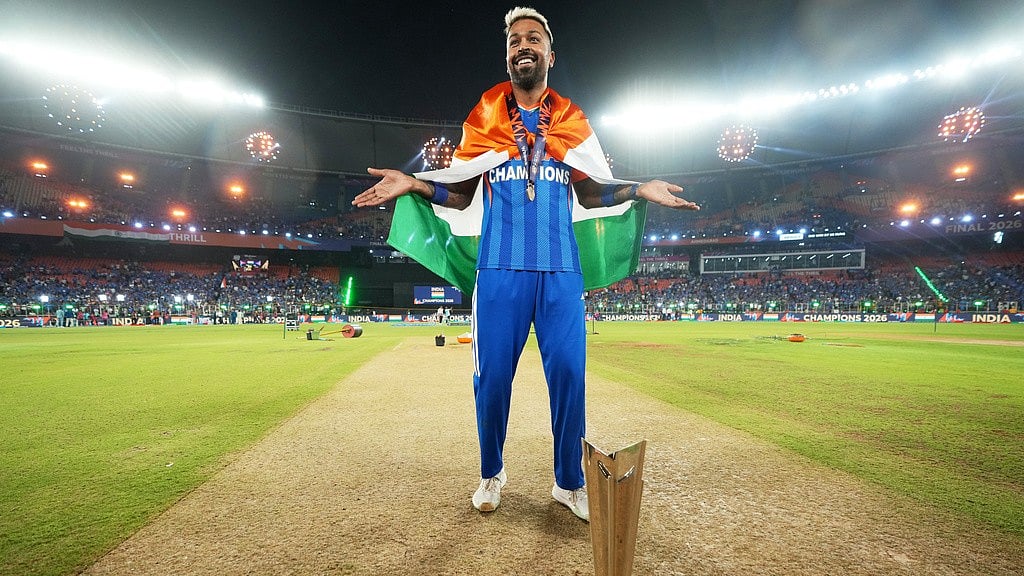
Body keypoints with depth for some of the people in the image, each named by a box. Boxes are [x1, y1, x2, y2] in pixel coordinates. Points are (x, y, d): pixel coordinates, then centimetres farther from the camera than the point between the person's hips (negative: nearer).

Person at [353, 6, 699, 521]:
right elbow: (460, 194, 9)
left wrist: (639, 189, 1)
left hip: (561, 268, 1)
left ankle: (569, 483, 21)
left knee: (568, 374, 1)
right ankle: (491, 475, 26)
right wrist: (413, 185, -6)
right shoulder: (484, 117, 11)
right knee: (491, 377, 1)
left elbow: (589, 192, 15)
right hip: (500, 267, -1)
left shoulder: (571, 121, 15)